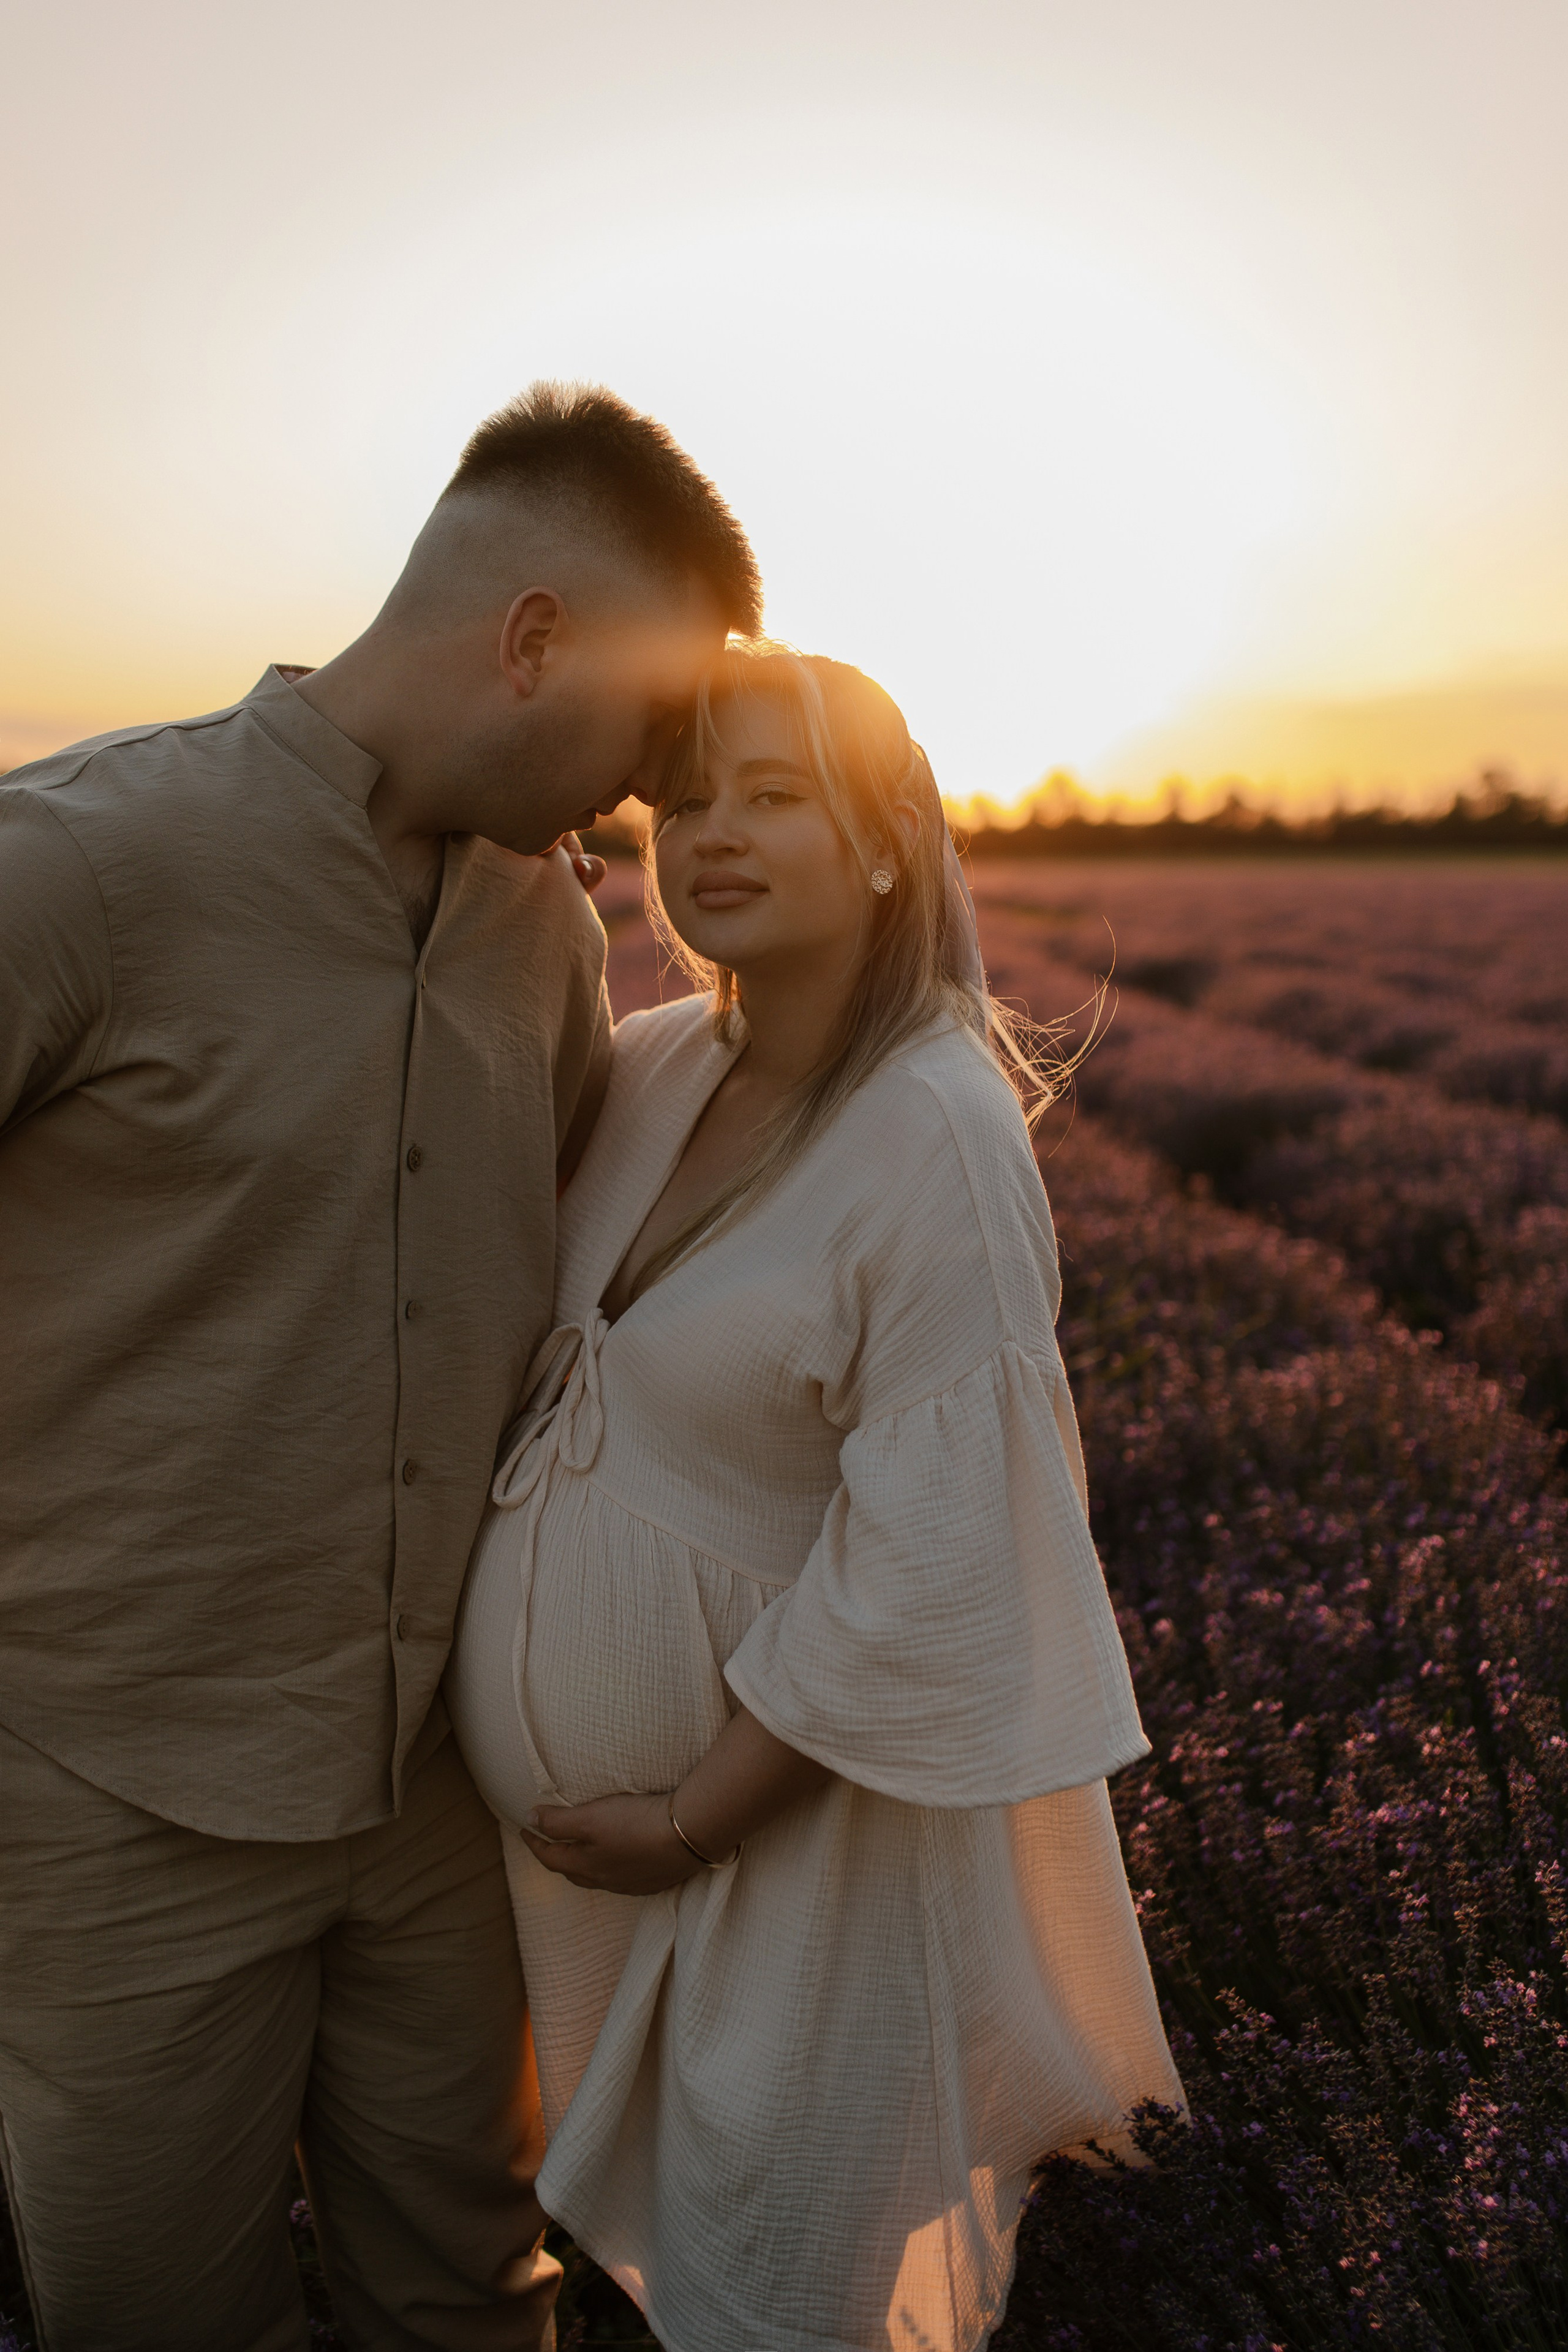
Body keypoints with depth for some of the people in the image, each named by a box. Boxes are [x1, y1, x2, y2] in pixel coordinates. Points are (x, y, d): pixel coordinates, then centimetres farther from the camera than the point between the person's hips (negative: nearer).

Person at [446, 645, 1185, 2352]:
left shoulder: (940, 1135, -23)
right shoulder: (646, 1068, -3)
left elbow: (931, 1561, -23)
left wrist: (699, 1817, -16)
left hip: (797, 1796, -6)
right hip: (579, 1788, 6)